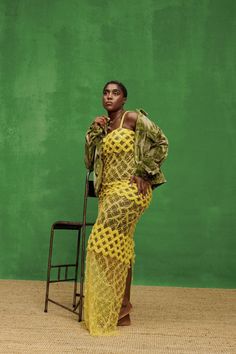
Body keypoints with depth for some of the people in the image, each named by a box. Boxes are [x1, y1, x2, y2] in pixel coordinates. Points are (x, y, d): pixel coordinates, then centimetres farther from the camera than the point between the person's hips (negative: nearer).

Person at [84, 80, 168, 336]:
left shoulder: (133, 118, -2)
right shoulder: (104, 127, 17)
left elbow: (161, 143, -5)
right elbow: (90, 163, 13)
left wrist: (144, 173, -10)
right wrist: (94, 131, 4)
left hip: (130, 190, -7)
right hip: (109, 192, 7)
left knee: (107, 244, -14)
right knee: (119, 247, 7)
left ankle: (121, 303, 1)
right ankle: (122, 313, 14)